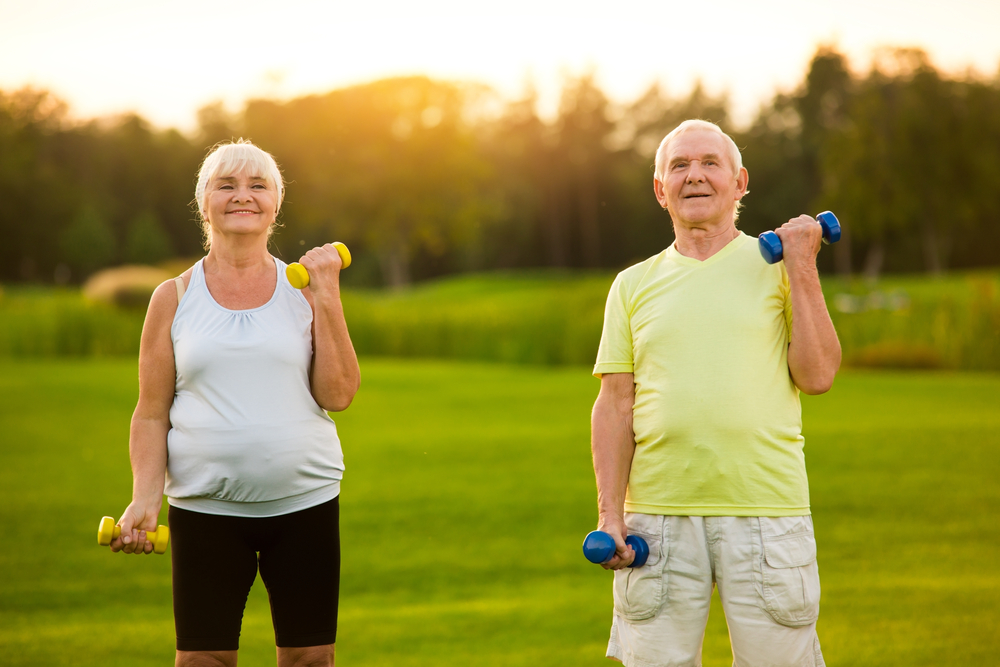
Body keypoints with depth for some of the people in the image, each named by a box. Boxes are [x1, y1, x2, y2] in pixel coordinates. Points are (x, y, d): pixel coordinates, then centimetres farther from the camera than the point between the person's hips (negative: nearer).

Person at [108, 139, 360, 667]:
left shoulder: (304, 291, 6)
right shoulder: (174, 298, 5)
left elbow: (338, 395, -2)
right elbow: (151, 413, 4)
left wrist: (326, 299, -8)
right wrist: (144, 497, -10)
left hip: (305, 503, 1)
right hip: (204, 507, 0)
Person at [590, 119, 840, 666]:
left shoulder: (776, 267, 8)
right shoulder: (634, 284, 12)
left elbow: (818, 375, -2)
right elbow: (615, 405, 7)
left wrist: (803, 271, -6)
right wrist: (609, 514, -3)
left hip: (765, 515, -1)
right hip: (658, 514, 2)